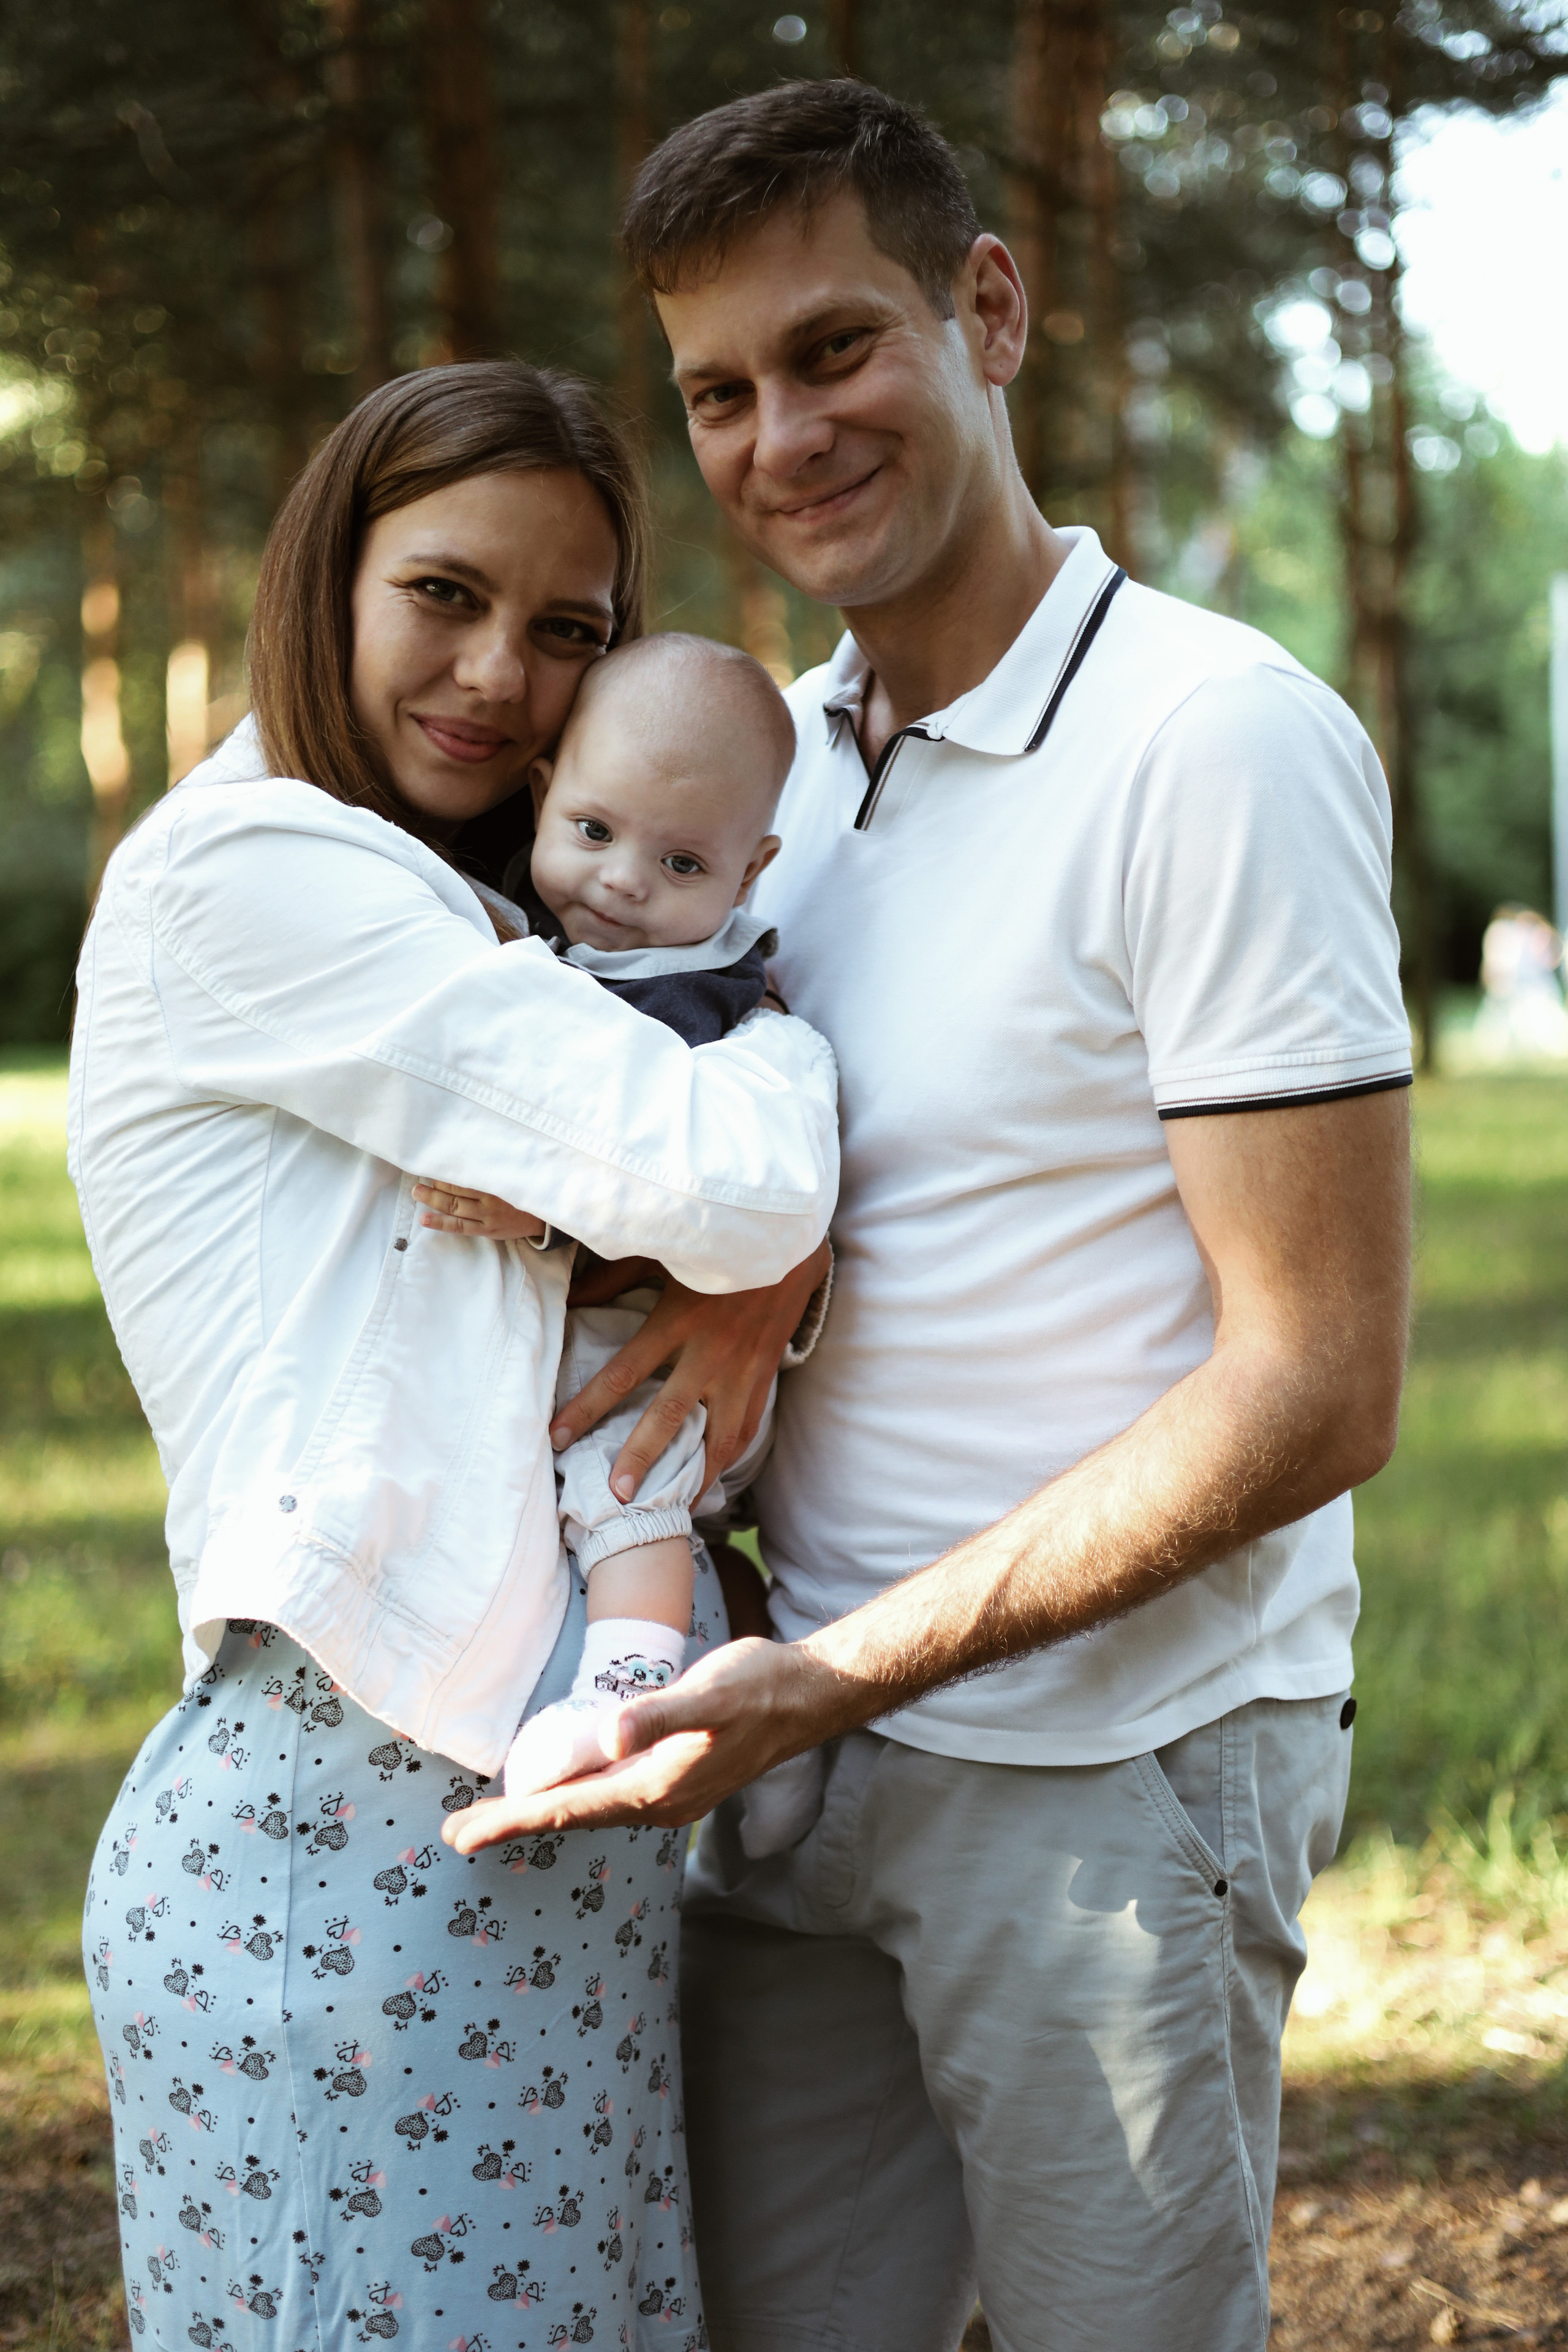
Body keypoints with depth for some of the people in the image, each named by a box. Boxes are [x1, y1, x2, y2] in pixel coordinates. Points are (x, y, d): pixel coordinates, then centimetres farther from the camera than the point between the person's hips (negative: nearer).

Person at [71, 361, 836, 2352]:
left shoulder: (445, 934, 20)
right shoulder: (245, 870, -10)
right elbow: (723, 1175, -18)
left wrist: (766, 1280, -7)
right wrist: (790, 1039, 3)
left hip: (554, 1831, 9)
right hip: (356, 1834, -9)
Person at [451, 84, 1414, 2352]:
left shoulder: (1223, 743, -15)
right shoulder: (779, 748, 9)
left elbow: (1315, 1391, -17)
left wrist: (841, 1677, -20)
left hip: (1112, 1762, -6)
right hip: (798, 1738, 7)